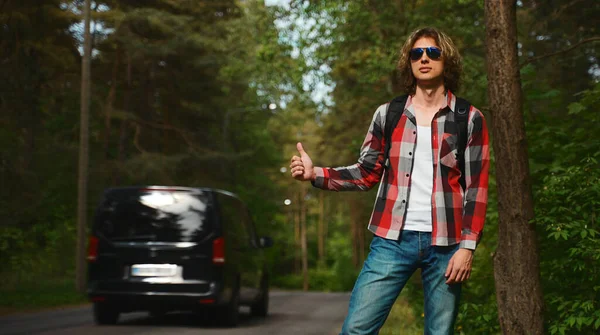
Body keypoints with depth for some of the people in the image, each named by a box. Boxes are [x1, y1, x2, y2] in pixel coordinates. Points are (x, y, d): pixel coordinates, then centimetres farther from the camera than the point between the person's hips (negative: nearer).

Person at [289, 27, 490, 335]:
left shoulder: (469, 119, 3)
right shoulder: (387, 114, 9)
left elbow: (477, 189, 0)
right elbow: (367, 173, 11)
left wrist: (467, 246, -8)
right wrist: (315, 174, -2)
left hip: (445, 244, -1)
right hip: (393, 240, 1)